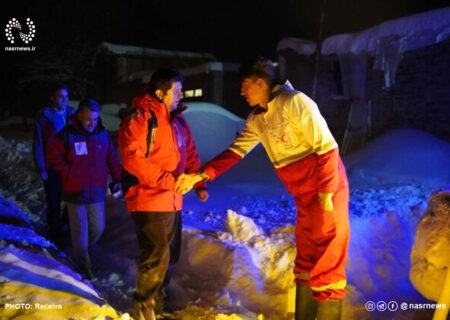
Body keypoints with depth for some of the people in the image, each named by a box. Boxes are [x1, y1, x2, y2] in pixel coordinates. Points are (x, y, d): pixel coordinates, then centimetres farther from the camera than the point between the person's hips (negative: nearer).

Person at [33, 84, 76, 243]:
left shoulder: (72, 114, 0)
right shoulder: (44, 117, -8)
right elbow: (38, 145, -6)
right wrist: (41, 168, -8)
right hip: (52, 170, -2)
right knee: (54, 203, 10)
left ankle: (67, 229, 30)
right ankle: (55, 235, 26)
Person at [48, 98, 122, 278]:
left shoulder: (103, 135, 1)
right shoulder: (67, 135, -9)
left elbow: (112, 159, 7)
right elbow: (53, 155, -3)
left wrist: (117, 178, 3)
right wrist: (68, 173, -9)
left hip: (97, 191, 4)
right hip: (75, 193, -3)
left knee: (98, 228, 12)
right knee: (80, 231, 4)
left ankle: (83, 252, 40)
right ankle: (83, 267, 19)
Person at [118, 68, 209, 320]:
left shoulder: (178, 120, 13)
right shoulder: (139, 118, -13)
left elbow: (190, 154, 19)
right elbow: (132, 159, -23)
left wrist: (200, 184, 8)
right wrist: (167, 180, -23)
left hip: (172, 200, 9)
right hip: (149, 200, -8)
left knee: (171, 255, 17)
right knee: (156, 257, -6)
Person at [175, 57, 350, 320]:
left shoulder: (295, 102, -17)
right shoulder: (257, 119, 7)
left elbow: (327, 146, -19)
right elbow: (234, 152, 5)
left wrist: (326, 193, -19)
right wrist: (198, 176, -6)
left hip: (327, 190, -8)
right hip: (304, 195, 8)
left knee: (327, 261, -4)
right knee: (306, 260, 15)